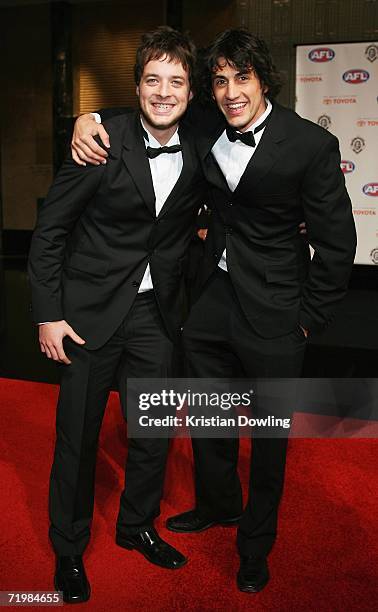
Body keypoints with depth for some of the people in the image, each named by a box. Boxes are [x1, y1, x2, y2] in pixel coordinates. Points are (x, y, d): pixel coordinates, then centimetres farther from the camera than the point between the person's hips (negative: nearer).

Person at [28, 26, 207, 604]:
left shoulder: (199, 151, -1)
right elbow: (49, 231, -9)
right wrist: (48, 314, -11)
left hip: (156, 312, 4)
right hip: (92, 308, -4)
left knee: (154, 432, 13)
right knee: (77, 433, 8)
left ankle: (137, 526, 38)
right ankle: (69, 548, 29)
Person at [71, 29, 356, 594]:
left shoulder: (311, 145, -17)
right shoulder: (206, 131, -3)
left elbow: (336, 243, -11)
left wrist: (309, 319, -7)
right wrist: (90, 119, -8)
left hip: (273, 312, -5)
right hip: (214, 295, 5)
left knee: (270, 432, 11)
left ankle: (256, 541, 35)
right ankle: (217, 504, 48)